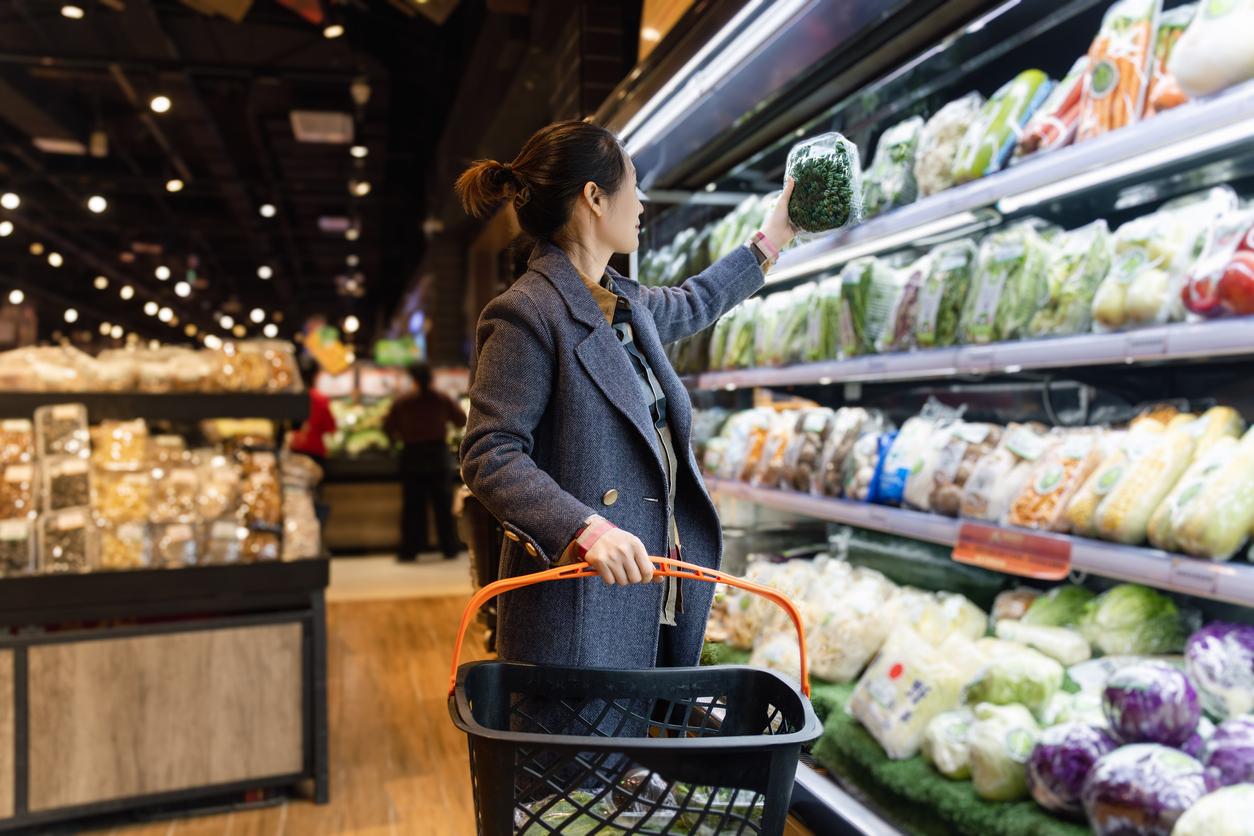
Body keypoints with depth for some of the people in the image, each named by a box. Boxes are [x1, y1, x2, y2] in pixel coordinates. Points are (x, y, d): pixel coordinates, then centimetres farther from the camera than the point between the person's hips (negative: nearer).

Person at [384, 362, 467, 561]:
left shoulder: (402, 402, -6)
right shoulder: (442, 399, -4)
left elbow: (388, 428, -2)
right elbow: (461, 420, 5)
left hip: (412, 456, 0)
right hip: (438, 454, 1)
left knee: (413, 505, 5)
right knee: (443, 503, 7)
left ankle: (410, 550, 6)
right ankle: (449, 548, 11)